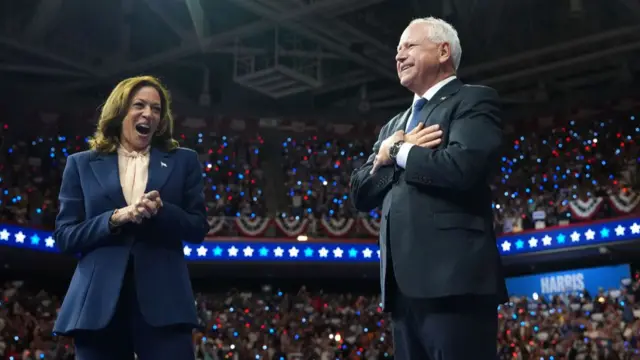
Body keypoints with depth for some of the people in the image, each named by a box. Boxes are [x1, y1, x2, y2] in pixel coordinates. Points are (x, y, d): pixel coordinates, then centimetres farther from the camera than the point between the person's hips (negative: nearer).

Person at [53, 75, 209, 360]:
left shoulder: (183, 161, 14)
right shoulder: (82, 164, 12)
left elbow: (198, 228, 9)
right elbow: (64, 236, 6)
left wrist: (161, 211, -10)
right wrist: (116, 218, -10)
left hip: (163, 301, 0)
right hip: (99, 303, 0)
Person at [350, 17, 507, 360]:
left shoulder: (473, 100, 2)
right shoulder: (394, 125, 26)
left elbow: (463, 168, -16)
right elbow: (360, 192, 17)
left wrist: (397, 153, -2)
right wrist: (388, 152, -1)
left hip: (454, 279, -8)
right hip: (405, 284, 8)